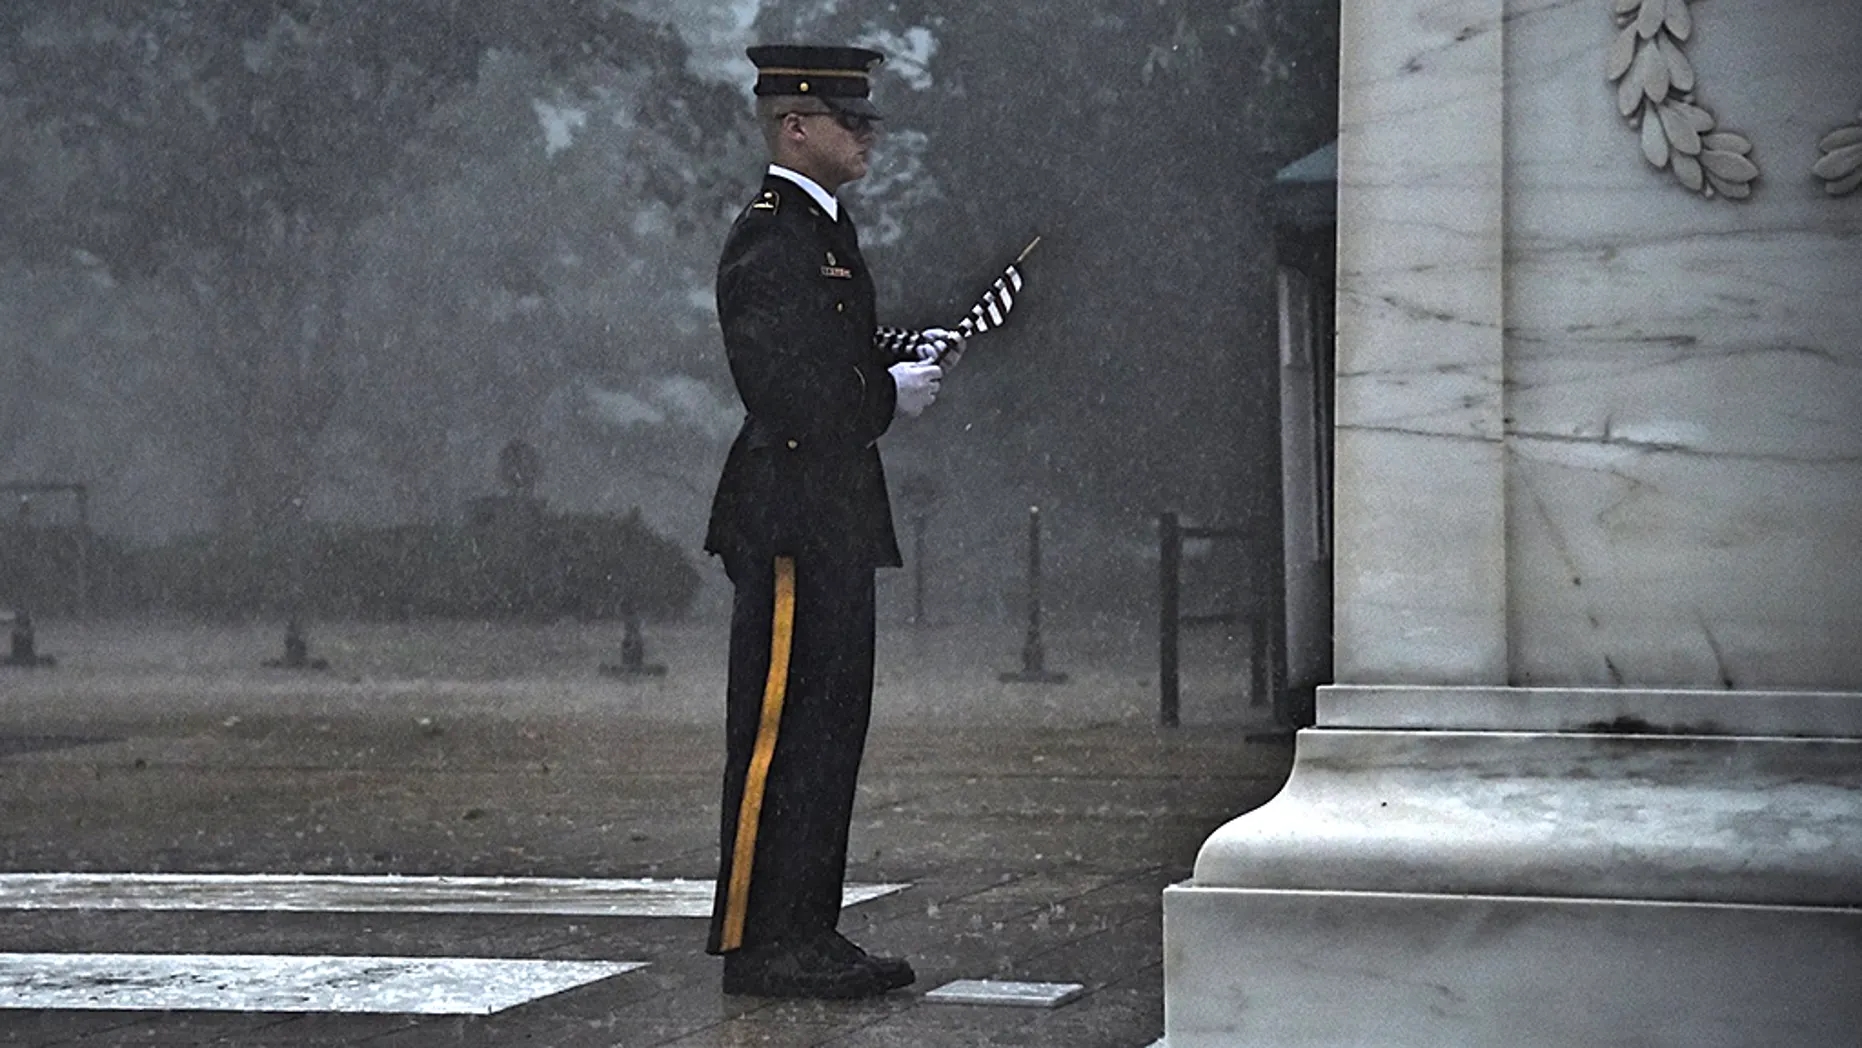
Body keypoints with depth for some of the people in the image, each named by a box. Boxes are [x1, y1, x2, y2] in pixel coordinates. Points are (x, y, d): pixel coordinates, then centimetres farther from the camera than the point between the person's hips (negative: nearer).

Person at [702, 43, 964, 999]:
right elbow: (787, 392, -21)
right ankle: (757, 944, -4)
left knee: (828, 726, 12)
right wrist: (890, 394, -10)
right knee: (781, 731, -7)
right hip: (791, 517, -10)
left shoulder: (822, 232, 18)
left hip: (833, 523, 10)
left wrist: (911, 351, 8)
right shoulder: (767, 241, -14)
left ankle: (807, 934, 17)